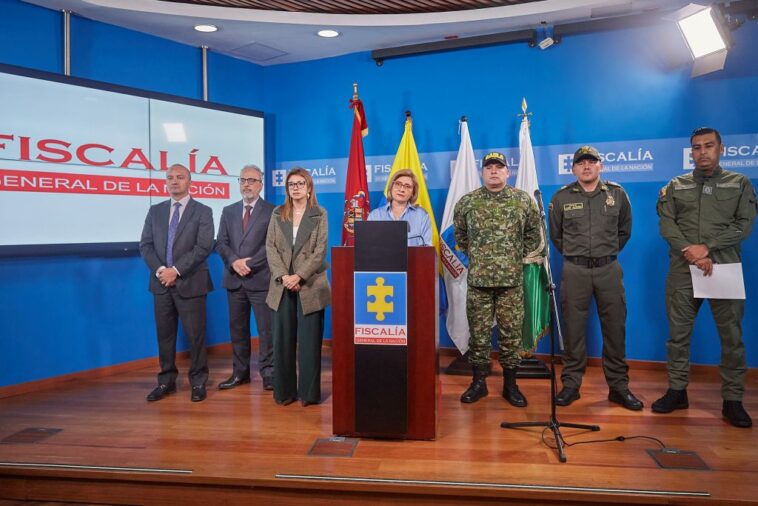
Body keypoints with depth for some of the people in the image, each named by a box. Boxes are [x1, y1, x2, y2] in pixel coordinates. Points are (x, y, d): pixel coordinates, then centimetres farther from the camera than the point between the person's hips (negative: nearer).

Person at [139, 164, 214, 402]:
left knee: (195, 335, 1)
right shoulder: (155, 211, 13)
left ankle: (198, 382, 13)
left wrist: (176, 270, -15)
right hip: (161, 282, 4)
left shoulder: (203, 211, 0)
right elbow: (145, 245, 6)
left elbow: (204, 247, -10)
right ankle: (166, 381, 22)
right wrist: (160, 270, -10)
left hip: (190, 283, -4)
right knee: (165, 334, 10)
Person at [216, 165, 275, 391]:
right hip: (234, 280, 4)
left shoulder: (272, 211, 0)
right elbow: (221, 243, 7)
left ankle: (268, 373, 8)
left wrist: (249, 264, -15)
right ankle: (240, 372, 20)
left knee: (266, 328, -1)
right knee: (237, 328, 10)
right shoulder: (228, 211, 14)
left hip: (261, 279, -4)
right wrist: (234, 261, -12)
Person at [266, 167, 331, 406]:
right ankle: (284, 391, 16)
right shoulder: (277, 214, 10)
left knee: (309, 341, 1)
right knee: (282, 340, 5)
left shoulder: (320, 215, 2)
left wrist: (299, 276, -16)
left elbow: (320, 251, -6)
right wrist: (282, 276, -11)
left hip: (310, 286, -2)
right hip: (282, 286, 3)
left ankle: (308, 392, 10)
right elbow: (270, 247, 3)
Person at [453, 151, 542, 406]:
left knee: (511, 332, 5)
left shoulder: (523, 200, 3)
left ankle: (510, 384, 18)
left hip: (511, 279, 0)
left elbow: (533, 233, 14)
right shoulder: (467, 202, 4)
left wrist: (519, 254, 9)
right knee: (478, 332, 6)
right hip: (478, 279, 0)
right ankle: (478, 382, 18)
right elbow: (459, 233, 19)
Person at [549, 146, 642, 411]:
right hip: (575, 270, -1)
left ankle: (618, 385, 17)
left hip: (609, 269, 1)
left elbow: (625, 230, 18)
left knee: (615, 327, 5)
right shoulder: (561, 197, 2)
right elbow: (555, 235, 13)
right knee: (573, 328, 3)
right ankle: (571, 384, 14)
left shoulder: (617, 194, 6)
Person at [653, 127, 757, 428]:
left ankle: (732, 400, 12)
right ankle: (677, 391, 16)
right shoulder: (675, 186, 11)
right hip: (683, 269, 1)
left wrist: (707, 247, -13)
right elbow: (666, 225, 1)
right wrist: (691, 253, -12)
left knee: (732, 335, 1)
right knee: (678, 332, 4)